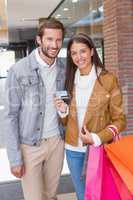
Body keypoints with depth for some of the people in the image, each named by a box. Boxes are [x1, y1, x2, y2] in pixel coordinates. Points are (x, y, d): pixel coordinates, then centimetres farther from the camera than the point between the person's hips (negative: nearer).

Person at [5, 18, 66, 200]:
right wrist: (14, 157, -12)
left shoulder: (63, 70, 1)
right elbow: (11, 116, -12)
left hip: (57, 140, 4)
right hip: (30, 145, -4)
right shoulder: (19, 70, -14)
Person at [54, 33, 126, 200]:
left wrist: (97, 138, -19)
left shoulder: (108, 79, -11)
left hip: (99, 148, -4)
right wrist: (63, 111, -10)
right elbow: (67, 121, 11)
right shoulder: (70, 81, 4)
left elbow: (119, 120, -8)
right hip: (73, 149, 4)